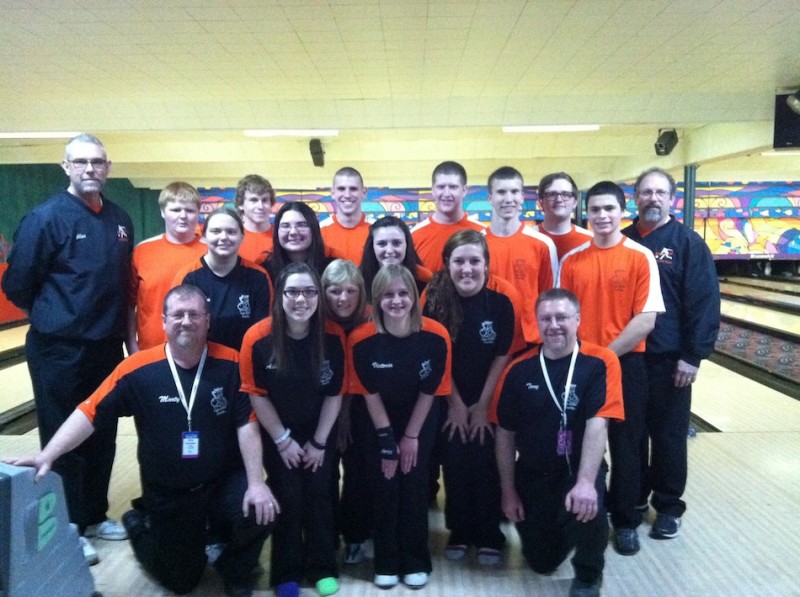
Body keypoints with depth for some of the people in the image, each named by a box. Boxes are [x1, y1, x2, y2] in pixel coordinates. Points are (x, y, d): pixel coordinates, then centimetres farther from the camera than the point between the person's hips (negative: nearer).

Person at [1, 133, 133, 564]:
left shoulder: (120, 220, 6)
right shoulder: (46, 217, -12)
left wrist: (116, 324, 12)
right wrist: (53, 316, 2)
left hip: (108, 349, 6)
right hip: (60, 352, -6)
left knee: (103, 437, 15)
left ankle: (94, 516, 33)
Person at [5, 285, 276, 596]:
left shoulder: (230, 364, -14)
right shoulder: (138, 368, -15)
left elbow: (246, 424, -14)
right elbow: (90, 413, -13)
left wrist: (256, 483, -19)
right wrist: (47, 456, -24)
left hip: (224, 480, 0)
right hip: (168, 494, 0)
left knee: (262, 512, -27)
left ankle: (235, 571, 10)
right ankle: (141, 525, 42)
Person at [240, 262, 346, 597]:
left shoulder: (333, 336, -18)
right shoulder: (258, 338, -23)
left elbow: (334, 393, -8)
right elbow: (257, 395, -13)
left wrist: (319, 442, -7)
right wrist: (283, 440, -9)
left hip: (321, 432, 1)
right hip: (277, 434, -1)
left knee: (319, 496, 4)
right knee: (287, 497, 1)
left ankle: (323, 568, 23)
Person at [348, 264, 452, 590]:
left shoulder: (436, 336, -23)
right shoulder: (362, 339, -24)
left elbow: (428, 392, -13)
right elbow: (370, 393, -14)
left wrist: (411, 436, -7)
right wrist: (387, 440, -11)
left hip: (420, 421, 0)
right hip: (379, 421, 0)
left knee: (415, 486, 1)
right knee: (385, 487, 1)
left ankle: (416, 562, 18)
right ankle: (386, 563, 18)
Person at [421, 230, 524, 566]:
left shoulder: (501, 297, -15)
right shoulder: (434, 297, -13)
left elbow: (503, 355, -9)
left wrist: (483, 404, -8)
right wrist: (456, 403, -8)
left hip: (489, 400, -1)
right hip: (449, 401, 1)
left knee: (486, 467, 2)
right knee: (454, 466, 6)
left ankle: (490, 537, 21)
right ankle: (459, 533, 25)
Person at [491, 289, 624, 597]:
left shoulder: (600, 362, -13)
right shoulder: (519, 369, -7)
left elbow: (597, 424, -22)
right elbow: (505, 434, -1)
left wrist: (585, 481, -32)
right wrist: (508, 491, -1)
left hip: (578, 470, -2)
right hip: (532, 475, 3)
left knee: (587, 510, -34)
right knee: (542, 562, 7)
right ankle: (560, 529, 42)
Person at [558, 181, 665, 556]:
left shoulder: (641, 258, -6)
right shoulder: (572, 260, 2)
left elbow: (646, 320, -10)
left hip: (625, 364, -2)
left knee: (625, 447, 7)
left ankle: (626, 522, 24)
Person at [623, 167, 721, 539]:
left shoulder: (688, 243, -4)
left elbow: (704, 303, -8)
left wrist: (694, 355, -13)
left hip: (668, 359, -3)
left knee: (668, 436, 8)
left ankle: (668, 507, 24)